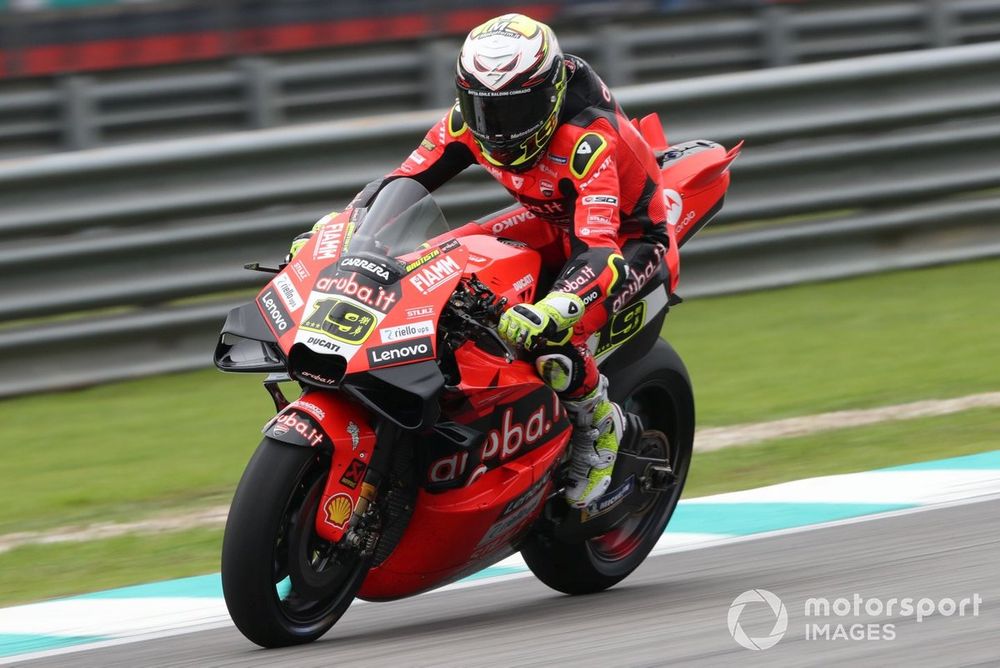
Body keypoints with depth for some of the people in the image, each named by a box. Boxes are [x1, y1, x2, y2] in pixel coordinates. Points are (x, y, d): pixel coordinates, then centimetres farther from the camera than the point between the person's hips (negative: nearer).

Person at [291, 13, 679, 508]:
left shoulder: (587, 141, -37)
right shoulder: (470, 122, -16)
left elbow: (598, 251, -46)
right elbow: (403, 183, -10)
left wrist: (549, 314, -62)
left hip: (631, 241, -8)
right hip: (558, 222, 8)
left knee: (548, 341, -32)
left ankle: (599, 422, -4)